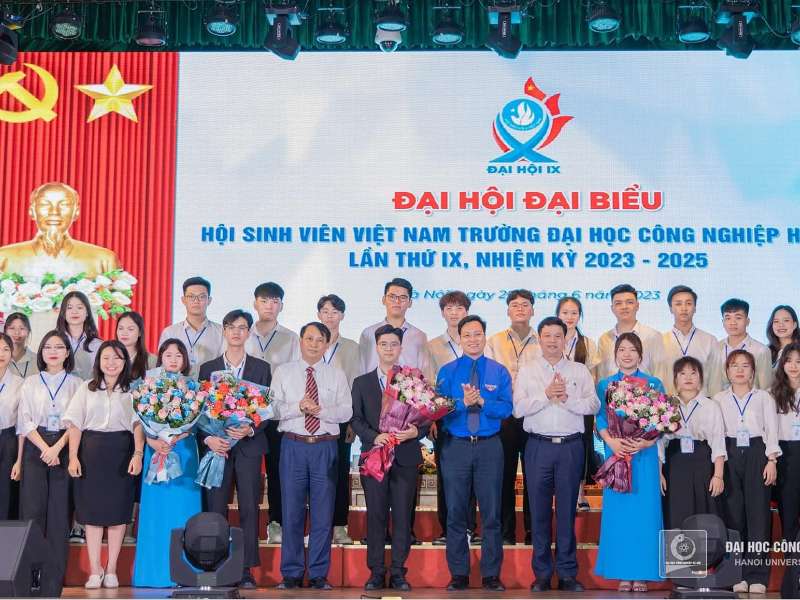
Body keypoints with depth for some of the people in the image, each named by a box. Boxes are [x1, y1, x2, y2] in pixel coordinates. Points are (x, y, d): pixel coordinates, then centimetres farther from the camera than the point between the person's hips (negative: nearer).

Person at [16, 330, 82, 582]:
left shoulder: (76, 384, 7)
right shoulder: (30, 383, 11)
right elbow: (25, 420, 2)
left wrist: (57, 448, -13)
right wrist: (44, 448, -10)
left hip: (65, 449, -1)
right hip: (35, 448, 1)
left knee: (60, 509, -2)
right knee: (33, 507, -5)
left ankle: (56, 572, 1)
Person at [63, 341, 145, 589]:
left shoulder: (132, 390, 4)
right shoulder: (86, 388, 8)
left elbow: (138, 425, -1)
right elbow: (75, 424, 5)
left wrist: (138, 454, -13)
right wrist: (73, 456, -3)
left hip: (122, 453, -1)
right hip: (91, 452, 1)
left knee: (118, 510, 2)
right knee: (92, 510, 2)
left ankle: (111, 569, 11)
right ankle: (95, 569, 9)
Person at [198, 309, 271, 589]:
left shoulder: (261, 368, 8)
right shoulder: (208, 368, 10)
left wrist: (250, 430, -12)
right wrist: (208, 438, -8)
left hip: (248, 445, 0)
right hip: (216, 445, 1)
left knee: (249, 508, -1)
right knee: (216, 508, -1)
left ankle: (246, 570, 3)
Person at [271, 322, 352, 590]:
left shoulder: (337, 375, 10)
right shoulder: (283, 372, 8)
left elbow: (346, 411, 0)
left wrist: (320, 410, -15)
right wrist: (298, 408, -16)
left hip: (325, 447, 1)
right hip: (293, 445, -1)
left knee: (323, 512, 3)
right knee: (292, 511, 2)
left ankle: (319, 574, 11)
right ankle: (291, 574, 11)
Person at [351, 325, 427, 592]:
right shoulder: (361, 382, 11)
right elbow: (356, 419, 4)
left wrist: (417, 431, -14)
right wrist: (374, 437, -14)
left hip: (405, 457, 0)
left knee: (402, 516, 1)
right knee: (375, 516, 2)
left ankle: (398, 573, 7)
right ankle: (376, 572, 9)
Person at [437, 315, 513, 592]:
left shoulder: (499, 372, 5)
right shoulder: (447, 372, 5)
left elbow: (506, 409, -5)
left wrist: (482, 401, -19)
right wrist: (462, 403, -20)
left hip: (489, 447, 0)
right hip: (455, 447, 0)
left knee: (491, 514, 3)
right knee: (456, 513, 4)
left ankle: (491, 575, 11)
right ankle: (459, 574, 13)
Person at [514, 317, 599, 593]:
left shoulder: (580, 371, 9)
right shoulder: (527, 371, 8)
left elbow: (593, 405, -2)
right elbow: (518, 409, -3)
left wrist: (566, 399, -13)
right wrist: (546, 395, -13)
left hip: (571, 446, 0)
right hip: (538, 446, 0)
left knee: (567, 510, 3)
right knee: (540, 511, 3)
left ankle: (568, 573, 10)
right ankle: (542, 574, 11)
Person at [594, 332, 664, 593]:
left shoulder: (654, 384, 7)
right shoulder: (605, 384, 10)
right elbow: (600, 419, 4)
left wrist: (647, 442, -15)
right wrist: (611, 441, -14)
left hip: (645, 454, -1)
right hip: (616, 453, 1)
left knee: (645, 510, -3)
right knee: (617, 510, 0)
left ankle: (642, 573, 3)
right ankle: (623, 573, 6)